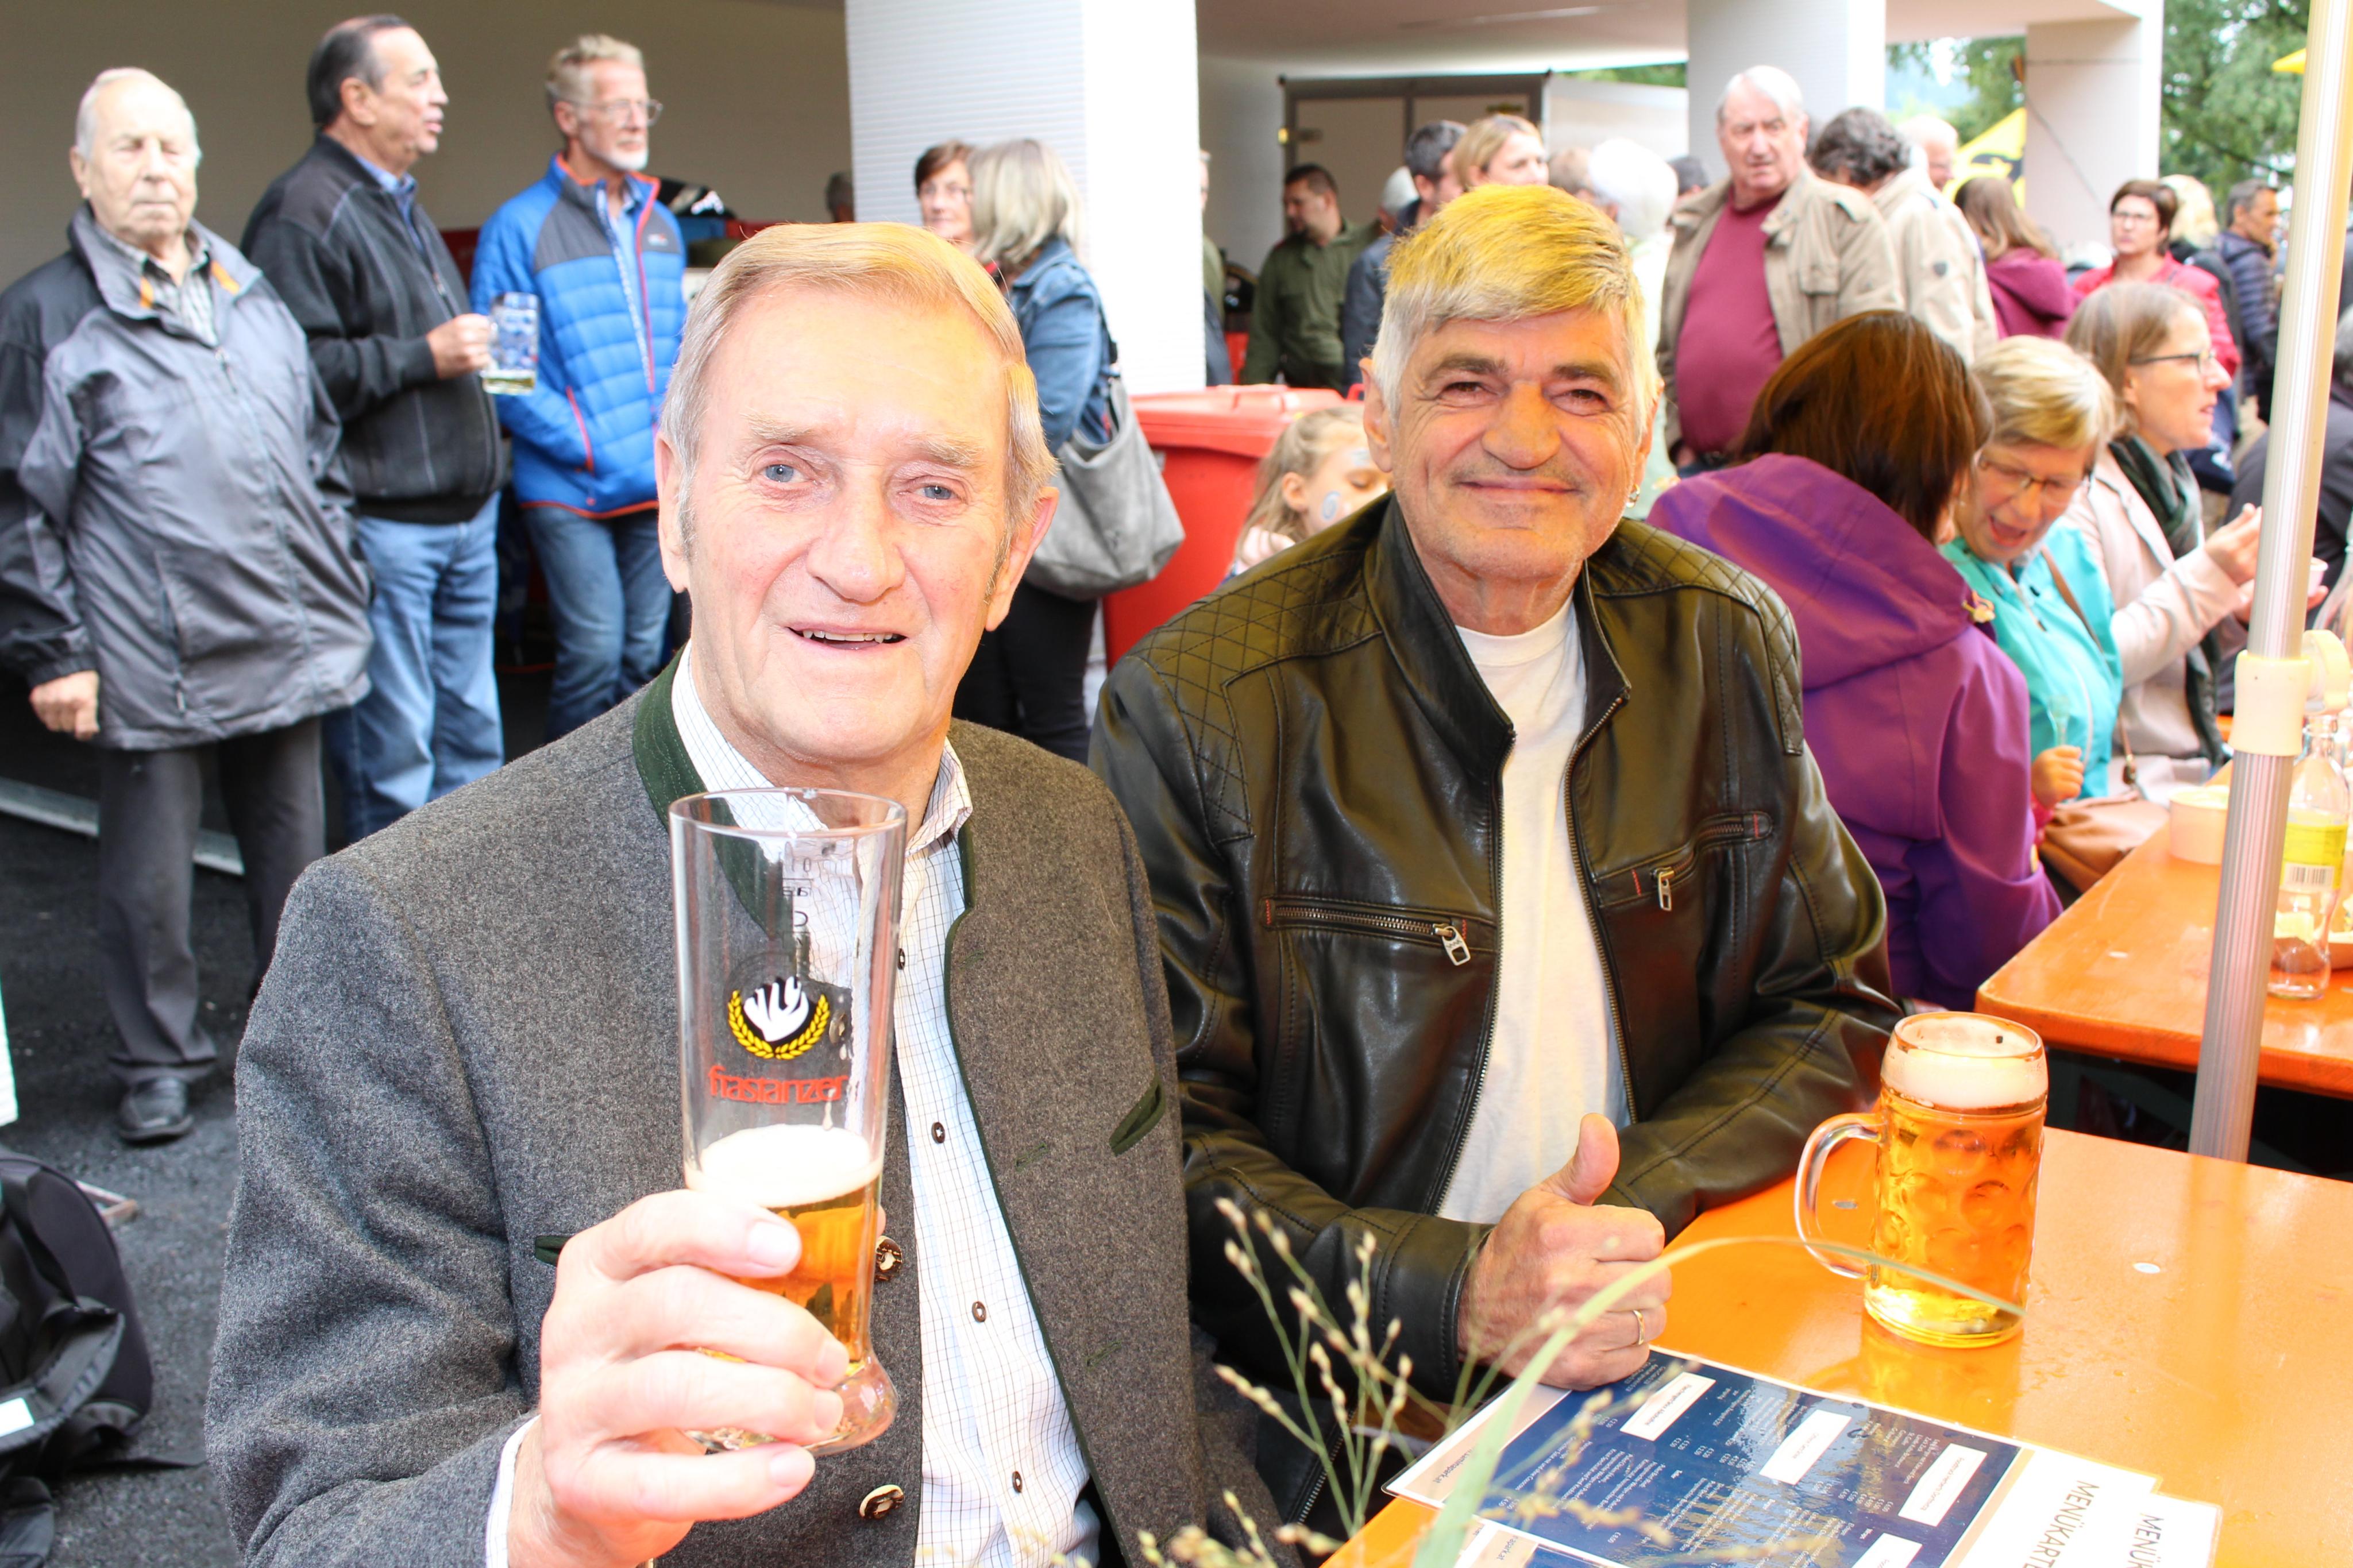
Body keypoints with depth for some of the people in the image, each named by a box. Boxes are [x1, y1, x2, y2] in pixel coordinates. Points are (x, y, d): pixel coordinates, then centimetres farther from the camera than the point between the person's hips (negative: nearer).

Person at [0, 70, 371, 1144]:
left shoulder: (252, 297, 14)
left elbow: (319, 447, 21)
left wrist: (340, 588, 16)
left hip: (288, 646, 5)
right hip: (151, 663, -5)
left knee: (295, 853, 15)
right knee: (151, 875, 5)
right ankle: (159, 1064, 21)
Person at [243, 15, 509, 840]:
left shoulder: (400, 205, 21)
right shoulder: (304, 213, -12)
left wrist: (484, 343, 17)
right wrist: (423, 356, -19)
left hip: (462, 516, 10)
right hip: (380, 529, -10)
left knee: (471, 730, 15)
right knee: (392, 748, -4)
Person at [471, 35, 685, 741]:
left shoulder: (661, 225, 14)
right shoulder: (520, 229, -6)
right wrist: (591, 447, -16)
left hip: (660, 486, 6)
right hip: (570, 489, -6)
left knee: (646, 652, 10)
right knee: (594, 652, -8)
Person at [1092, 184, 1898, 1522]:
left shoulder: (1728, 647, 3)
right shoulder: (1193, 710, -11)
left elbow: (1832, 1008, 8)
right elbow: (1165, 1146, -10)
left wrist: (1640, 1198, -10)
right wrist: (1459, 1294, -25)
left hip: (1661, 1352, 4)